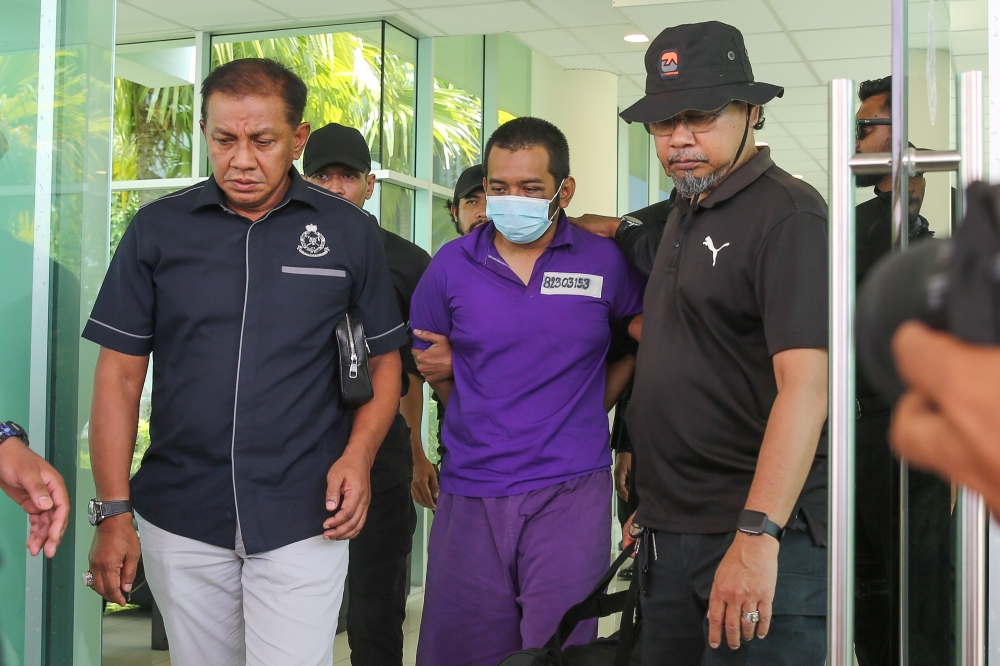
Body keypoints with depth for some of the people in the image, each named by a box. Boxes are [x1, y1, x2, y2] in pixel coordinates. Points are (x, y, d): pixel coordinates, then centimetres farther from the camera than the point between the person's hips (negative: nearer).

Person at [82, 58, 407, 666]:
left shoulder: (350, 233, 1)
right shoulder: (157, 229, 2)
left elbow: (384, 359, 8)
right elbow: (120, 372, 3)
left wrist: (359, 454, -10)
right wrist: (113, 511, -2)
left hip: (303, 521, -1)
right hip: (179, 519, 2)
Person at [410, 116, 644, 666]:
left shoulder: (604, 263, 0)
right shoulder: (452, 265, 3)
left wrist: (590, 406, 7)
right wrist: (487, 422, 10)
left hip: (570, 491, -1)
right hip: (469, 492, 2)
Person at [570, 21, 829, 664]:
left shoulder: (788, 214, -12)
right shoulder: (684, 214, 15)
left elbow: (804, 385, -22)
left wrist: (758, 535, -29)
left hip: (761, 537, -8)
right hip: (667, 532, 8)